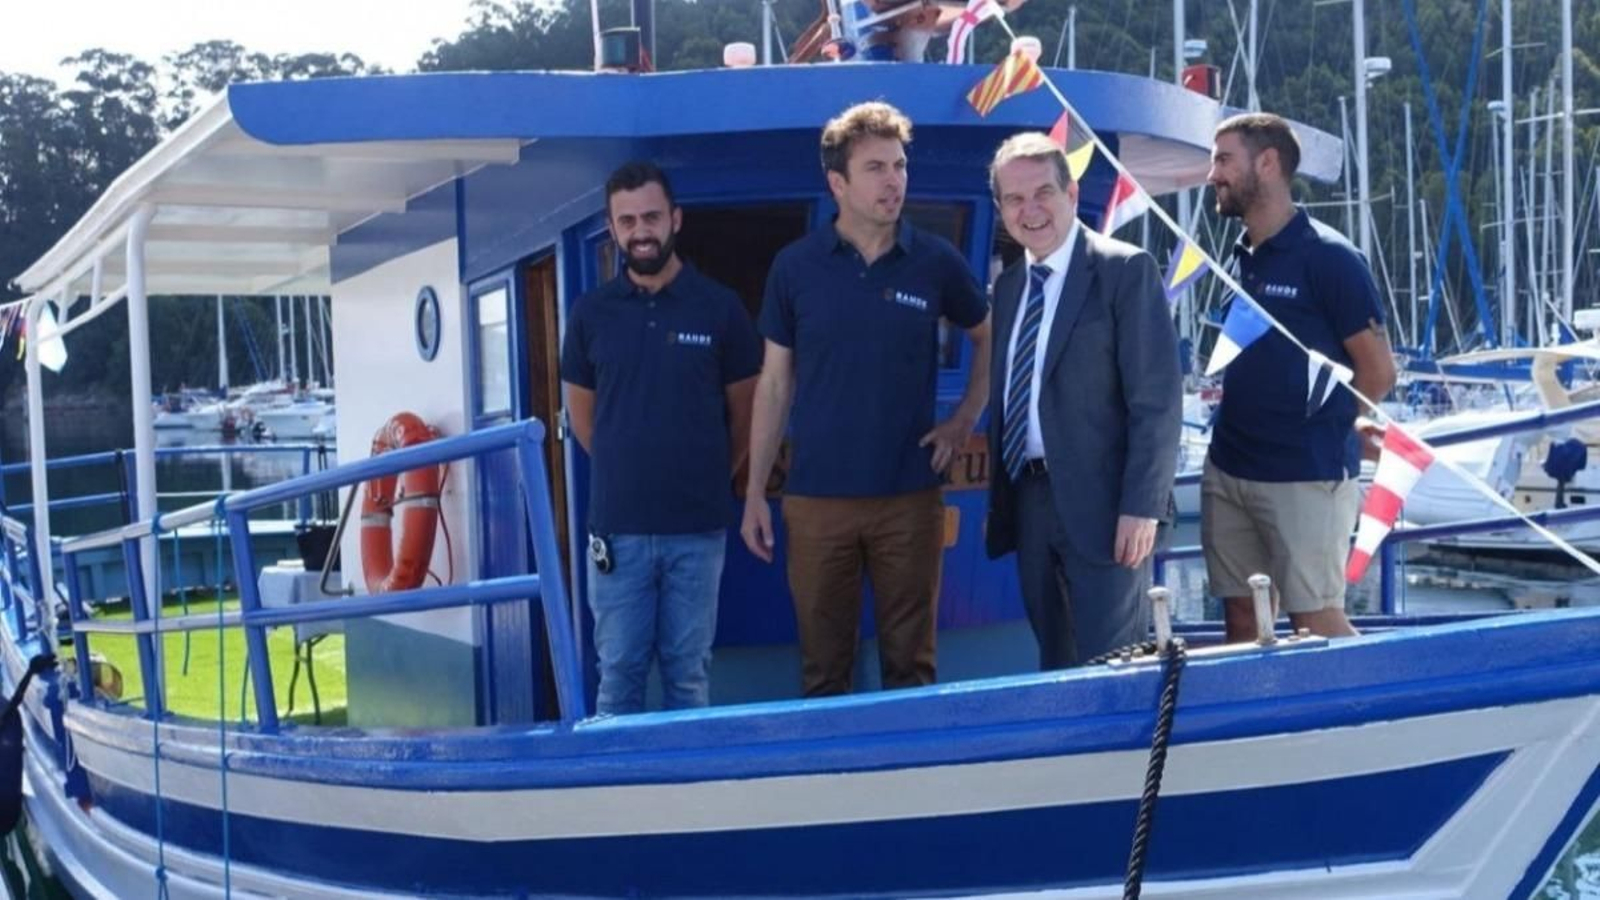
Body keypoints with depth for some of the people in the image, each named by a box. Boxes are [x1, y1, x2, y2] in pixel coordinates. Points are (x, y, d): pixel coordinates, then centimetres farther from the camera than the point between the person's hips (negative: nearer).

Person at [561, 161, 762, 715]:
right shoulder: (591, 312, 3)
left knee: (689, 673, 8)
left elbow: (744, 414, 8)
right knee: (619, 672, 6)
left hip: (698, 527, -1)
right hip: (617, 527, 1)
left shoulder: (720, 308, -1)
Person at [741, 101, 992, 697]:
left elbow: (988, 338, 16)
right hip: (817, 497, 0)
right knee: (822, 667, 8)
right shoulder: (795, 266, -1)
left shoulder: (937, 262, -1)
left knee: (910, 662, 9)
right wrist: (755, 492, 2)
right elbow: (775, 382, 4)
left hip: (910, 496, 0)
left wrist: (966, 420, 3)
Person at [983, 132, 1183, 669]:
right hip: (1029, 502, 7)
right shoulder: (1009, 286, 14)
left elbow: (1158, 396, -13)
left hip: (1101, 503, -7)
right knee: (1055, 663, 15)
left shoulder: (1125, 270, -7)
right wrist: (999, 499, 12)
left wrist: (1142, 505, -18)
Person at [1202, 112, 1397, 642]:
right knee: (1240, 617, 11)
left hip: (1306, 475, -7)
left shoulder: (1326, 256, -10)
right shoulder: (1237, 257, 10)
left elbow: (1379, 373, -9)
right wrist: (1251, 421, 6)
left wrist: (1315, 429, 1)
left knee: (1316, 621, -3)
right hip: (1227, 469, 7)